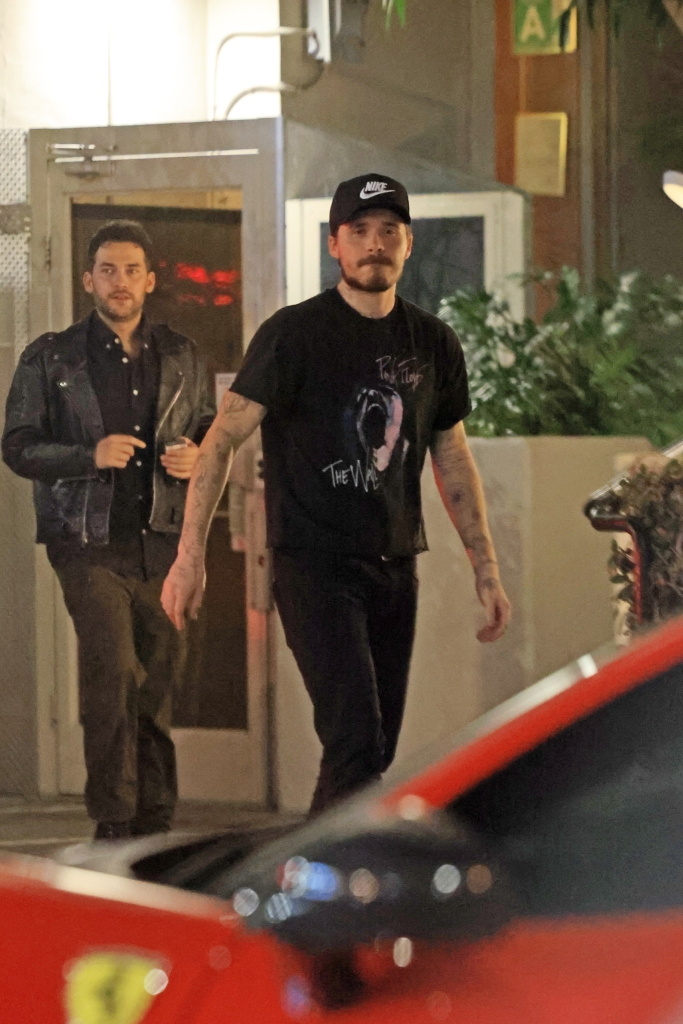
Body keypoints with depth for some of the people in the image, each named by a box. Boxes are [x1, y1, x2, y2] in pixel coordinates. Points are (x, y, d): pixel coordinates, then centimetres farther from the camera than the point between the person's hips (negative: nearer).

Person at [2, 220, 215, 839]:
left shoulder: (181, 357, 13)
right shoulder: (51, 359, 4)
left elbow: (211, 431, 21)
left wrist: (197, 456, -3)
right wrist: (90, 455, -16)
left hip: (164, 540, 3)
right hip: (91, 543, -3)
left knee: (162, 673, 6)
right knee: (113, 669, -17)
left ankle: (154, 821, 17)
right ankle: (114, 821, -10)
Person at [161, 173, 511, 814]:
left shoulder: (433, 344, 10)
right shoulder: (295, 334, -6)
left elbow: (453, 458, 20)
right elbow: (223, 437, -9)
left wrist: (485, 568, 17)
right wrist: (191, 553, -17)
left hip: (395, 569, 6)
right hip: (315, 564, -6)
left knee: (375, 756, 7)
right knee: (356, 745, -18)